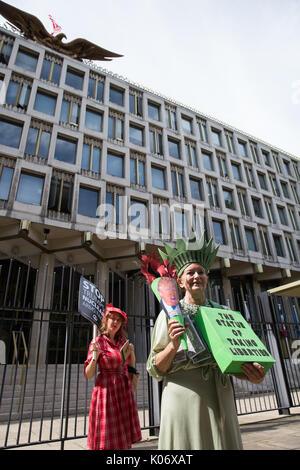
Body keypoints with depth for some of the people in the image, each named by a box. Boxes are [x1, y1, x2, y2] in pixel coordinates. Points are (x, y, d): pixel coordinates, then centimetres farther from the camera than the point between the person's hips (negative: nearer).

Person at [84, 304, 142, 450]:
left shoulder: (123, 341, 6)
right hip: (107, 390, -5)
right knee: (107, 439, 1)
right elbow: (89, 375, -9)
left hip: (124, 389, 5)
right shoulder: (98, 342, -8)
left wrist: (131, 352, -2)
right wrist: (95, 356, -25)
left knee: (123, 437, 11)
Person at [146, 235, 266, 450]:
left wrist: (251, 373, -8)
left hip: (220, 400, 4)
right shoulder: (170, 314, -3)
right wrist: (173, 346, -23)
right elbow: (155, 369, -3)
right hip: (184, 398, -3)